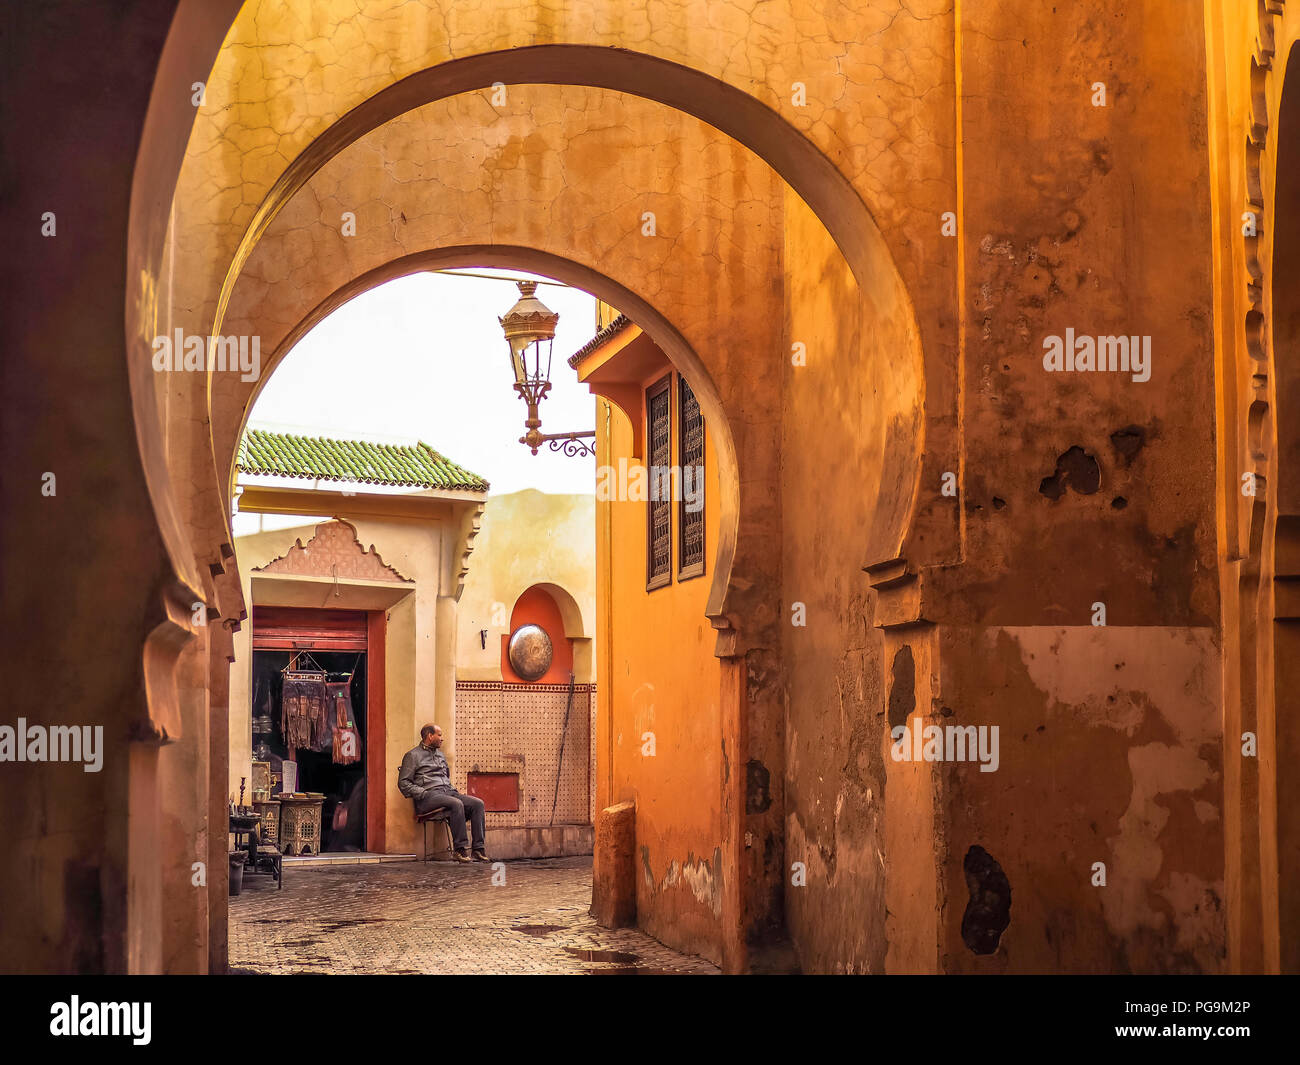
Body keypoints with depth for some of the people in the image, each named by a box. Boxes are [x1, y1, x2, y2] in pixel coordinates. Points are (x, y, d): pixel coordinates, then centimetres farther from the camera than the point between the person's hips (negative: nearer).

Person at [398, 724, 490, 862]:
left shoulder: (440, 755, 27)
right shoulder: (413, 755, 4)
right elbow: (403, 783, -2)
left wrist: (452, 790, 17)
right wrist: (424, 793, -13)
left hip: (448, 792, 7)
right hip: (429, 796, -7)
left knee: (478, 803, -16)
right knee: (457, 804, -35)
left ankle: (479, 849, -21)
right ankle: (461, 850, -33)